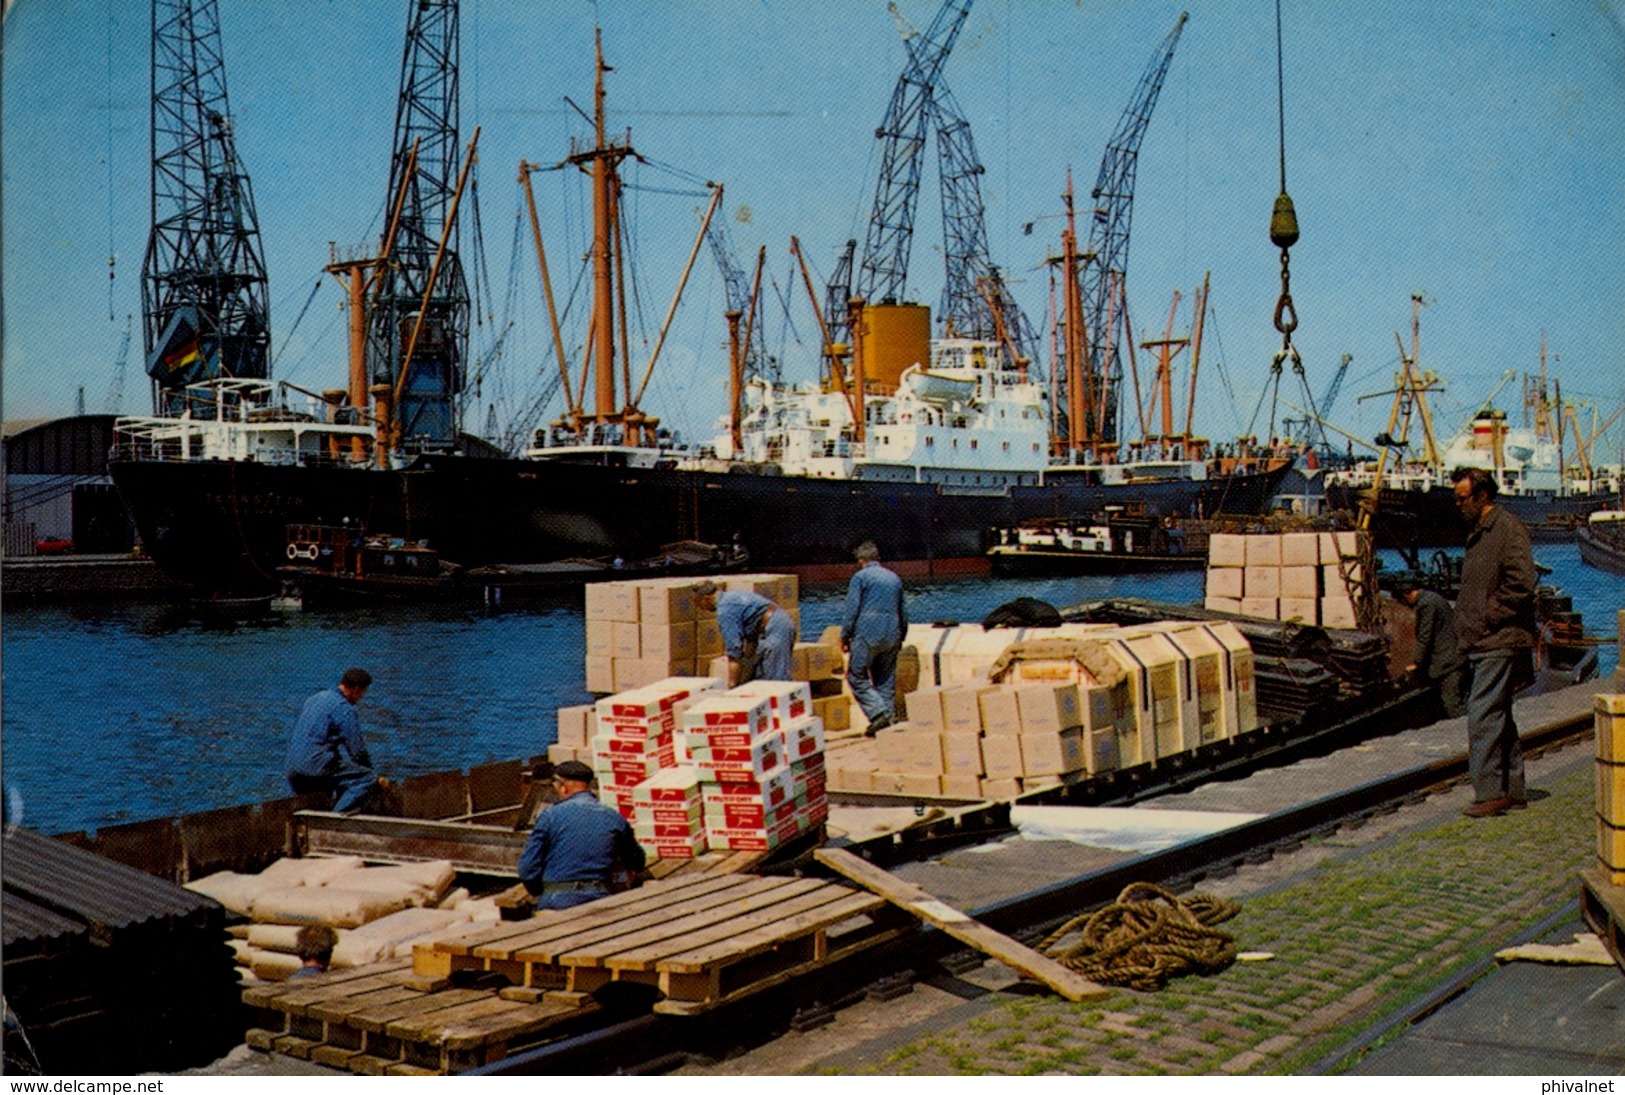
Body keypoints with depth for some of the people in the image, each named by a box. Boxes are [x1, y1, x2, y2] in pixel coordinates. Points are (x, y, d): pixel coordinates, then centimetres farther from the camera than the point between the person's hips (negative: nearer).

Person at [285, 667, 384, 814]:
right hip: (317, 767, -9)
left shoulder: (315, 698, 19)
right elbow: (357, 749, -9)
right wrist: (375, 778, 4)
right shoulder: (344, 708, -8)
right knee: (368, 778, -11)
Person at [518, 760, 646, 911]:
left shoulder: (550, 815, -1)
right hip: (599, 901, 3)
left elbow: (527, 869, -1)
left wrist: (540, 893, 19)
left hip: (555, 904, -3)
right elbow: (637, 864, 23)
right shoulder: (614, 818, 10)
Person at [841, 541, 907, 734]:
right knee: (886, 681, 11)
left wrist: (845, 636, 0)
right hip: (891, 637, 6)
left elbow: (852, 610, -8)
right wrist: (900, 637, 33)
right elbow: (903, 613, 23)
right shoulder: (895, 578, 16)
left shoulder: (860, 577, -2)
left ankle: (879, 712, -14)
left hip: (867, 635, -6)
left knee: (857, 677, 0)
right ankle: (889, 716, 7)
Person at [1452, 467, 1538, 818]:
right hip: (1483, 644, 10)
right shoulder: (1480, 533, 19)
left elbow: (1522, 582, -21)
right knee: (1498, 716, 13)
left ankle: (1490, 792, -10)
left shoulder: (1508, 528, -11)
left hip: (1500, 643, -10)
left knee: (1483, 715, -12)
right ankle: (1513, 790, 19)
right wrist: (1466, 627, 14)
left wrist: (1490, 617, -16)